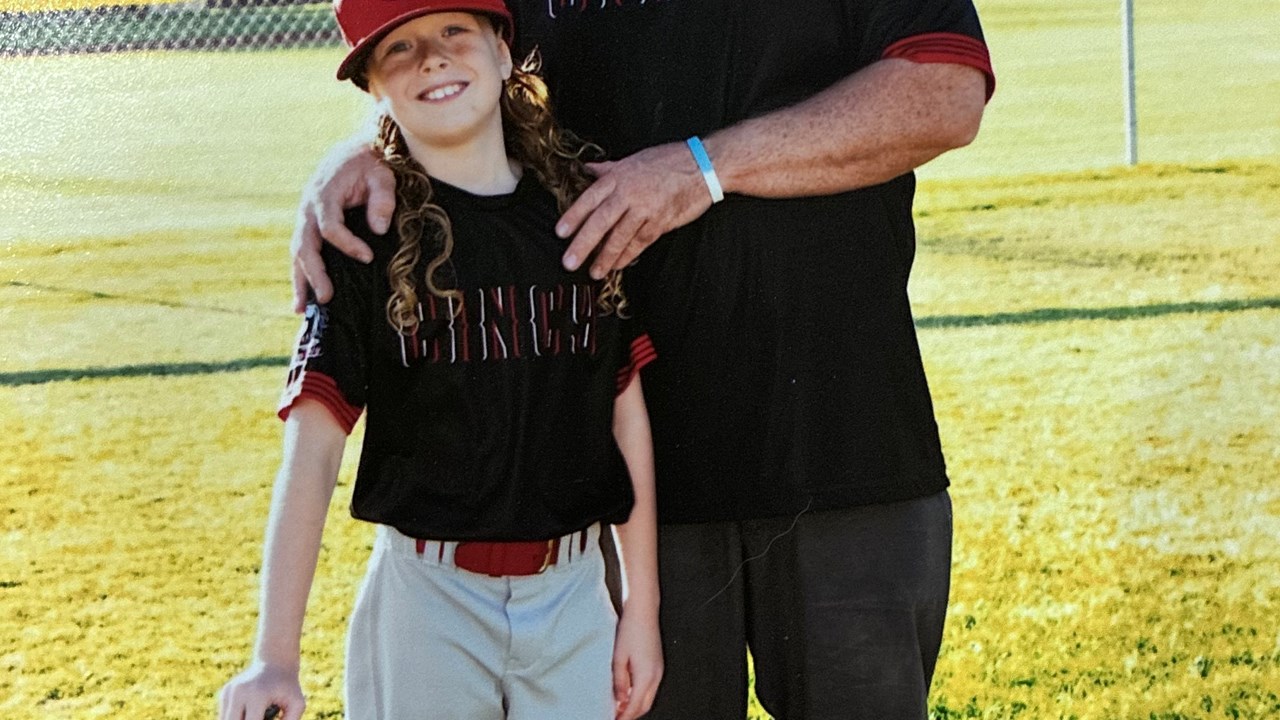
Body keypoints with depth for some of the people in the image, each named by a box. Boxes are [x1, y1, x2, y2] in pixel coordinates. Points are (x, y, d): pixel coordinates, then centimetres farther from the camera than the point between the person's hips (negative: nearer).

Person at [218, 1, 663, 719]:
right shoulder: (365, 238, -5)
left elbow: (627, 415, 6)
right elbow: (312, 448, -11)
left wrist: (643, 610, 6)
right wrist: (276, 659, -18)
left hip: (575, 598, 2)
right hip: (428, 603, -2)